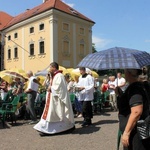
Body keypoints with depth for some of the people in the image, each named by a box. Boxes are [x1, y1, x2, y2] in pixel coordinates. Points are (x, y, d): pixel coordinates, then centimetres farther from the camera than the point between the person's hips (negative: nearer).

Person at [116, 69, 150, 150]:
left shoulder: (134, 88, -21)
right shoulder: (136, 86, 10)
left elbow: (136, 112, -29)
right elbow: (128, 103, 22)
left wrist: (126, 133, -24)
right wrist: (120, 94, 7)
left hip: (135, 133, -10)